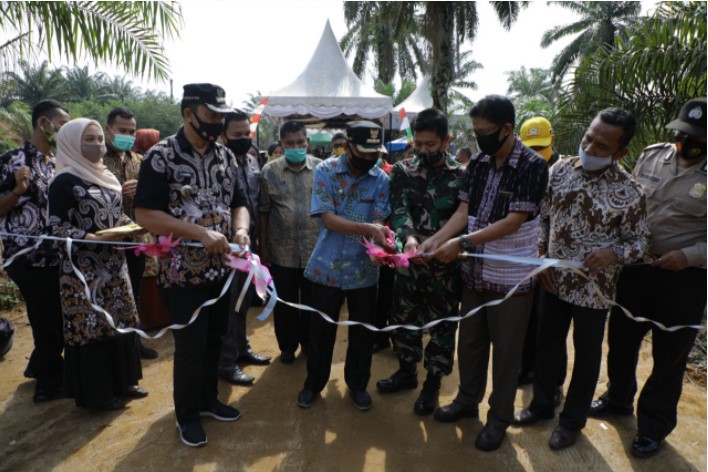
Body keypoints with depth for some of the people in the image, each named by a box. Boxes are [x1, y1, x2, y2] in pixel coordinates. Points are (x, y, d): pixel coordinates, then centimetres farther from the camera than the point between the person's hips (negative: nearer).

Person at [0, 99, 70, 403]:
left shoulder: (59, 164, 11)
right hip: (29, 259, -7)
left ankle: (39, 366, 41)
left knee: (57, 320, 18)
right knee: (48, 322, 3)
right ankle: (50, 382, 22)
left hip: (57, 257, 7)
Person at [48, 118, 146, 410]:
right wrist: (95, 238, -26)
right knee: (91, 326, 2)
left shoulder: (106, 176, 12)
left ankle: (121, 382, 29)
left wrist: (131, 227, -2)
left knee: (120, 322, 14)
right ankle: (95, 393, 17)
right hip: (83, 270, -7)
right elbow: (57, 228, -15)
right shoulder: (65, 181, -11)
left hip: (114, 265, 8)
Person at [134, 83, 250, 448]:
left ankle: (208, 398, 38)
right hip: (183, 272, -5)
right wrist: (201, 233, -24)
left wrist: (240, 229, -11)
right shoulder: (162, 156, -12)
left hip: (221, 268, 6)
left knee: (214, 339, 17)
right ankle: (187, 414, 27)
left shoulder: (226, 156, 6)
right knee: (190, 345, 5)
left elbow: (238, 202, 11)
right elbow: (145, 214, -17)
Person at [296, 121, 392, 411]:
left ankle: (357, 384, 35)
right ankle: (314, 382, 34)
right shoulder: (325, 171, -10)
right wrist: (368, 228, -32)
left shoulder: (381, 179, -4)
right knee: (321, 329, 12)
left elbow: (379, 223, -6)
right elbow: (327, 218, -18)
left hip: (364, 268, 2)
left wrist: (382, 242, -30)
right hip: (327, 266, -1)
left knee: (362, 331, 13)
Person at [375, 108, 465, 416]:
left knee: (442, 326, 10)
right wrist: (408, 237, -33)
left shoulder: (462, 176, -6)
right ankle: (407, 371, 40)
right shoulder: (402, 171, 1)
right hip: (408, 261, 3)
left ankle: (433, 382, 31)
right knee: (403, 319, 17)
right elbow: (399, 210, -12)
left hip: (445, 266, -3)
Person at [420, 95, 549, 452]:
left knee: (505, 349, 10)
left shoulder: (532, 166, -15)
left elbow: (513, 221, -22)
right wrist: (435, 240, -14)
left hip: (511, 277, -5)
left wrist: (463, 242, -28)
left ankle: (499, 417, 31)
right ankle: (467, 400, 40)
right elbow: (463, 211, 1)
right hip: (475, 272, 6)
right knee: (469, 340, 18)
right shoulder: (477, 163, 3)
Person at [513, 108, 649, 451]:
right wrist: (542, 259, -2)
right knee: (547, 345, 18)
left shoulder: (629, 191, -15)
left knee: (586, 355, 14)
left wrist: (615, 253, -26)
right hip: (553, 280, 3)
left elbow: (638, 240, -5)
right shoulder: (561, 169, -4)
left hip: (593, 289, -3)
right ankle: (541, 404, 41)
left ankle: (572, 419, 36)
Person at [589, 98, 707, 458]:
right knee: (621, 338, 18)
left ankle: (654, 425, 31)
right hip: (635, 267, 4)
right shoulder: (652, 156, 0)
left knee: (669, 355, 10)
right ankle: (618, 399, 42)